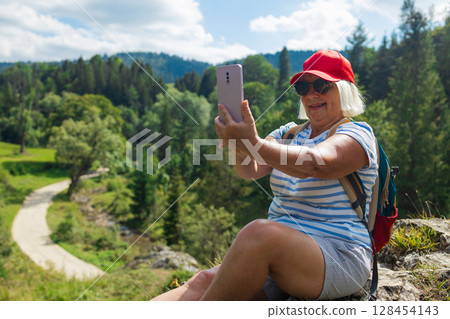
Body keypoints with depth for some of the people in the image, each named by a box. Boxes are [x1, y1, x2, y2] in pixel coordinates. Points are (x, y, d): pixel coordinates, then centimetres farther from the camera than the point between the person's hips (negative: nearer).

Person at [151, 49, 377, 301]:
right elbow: (251, 170, -1)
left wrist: (254, 144, -37)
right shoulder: (289, 132, 16)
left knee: (259, 233, -35)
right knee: (205, 281, -18)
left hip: (339, 256, -5)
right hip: (281, 252, 6)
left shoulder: (358, 133, -1)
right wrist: (239, 146, -23)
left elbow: (314, 164, -24)